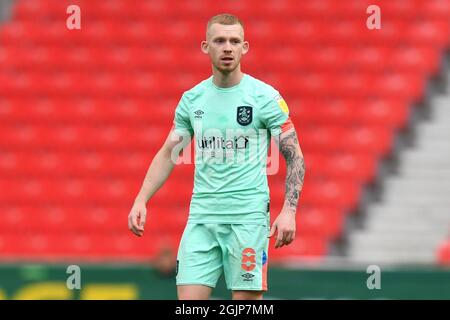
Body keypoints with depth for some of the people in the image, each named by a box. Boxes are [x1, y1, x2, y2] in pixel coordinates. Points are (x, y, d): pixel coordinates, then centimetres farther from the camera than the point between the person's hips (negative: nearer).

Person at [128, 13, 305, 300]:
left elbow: (294, 157, -2)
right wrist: (141, 200, 5)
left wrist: (289, 211, -13)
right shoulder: (192, 99, 8)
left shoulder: (266, 97, -4)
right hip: (201, 215, 4)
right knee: (189, 303, -3)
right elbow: (168, 154, 17)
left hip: (248, 215, -4)